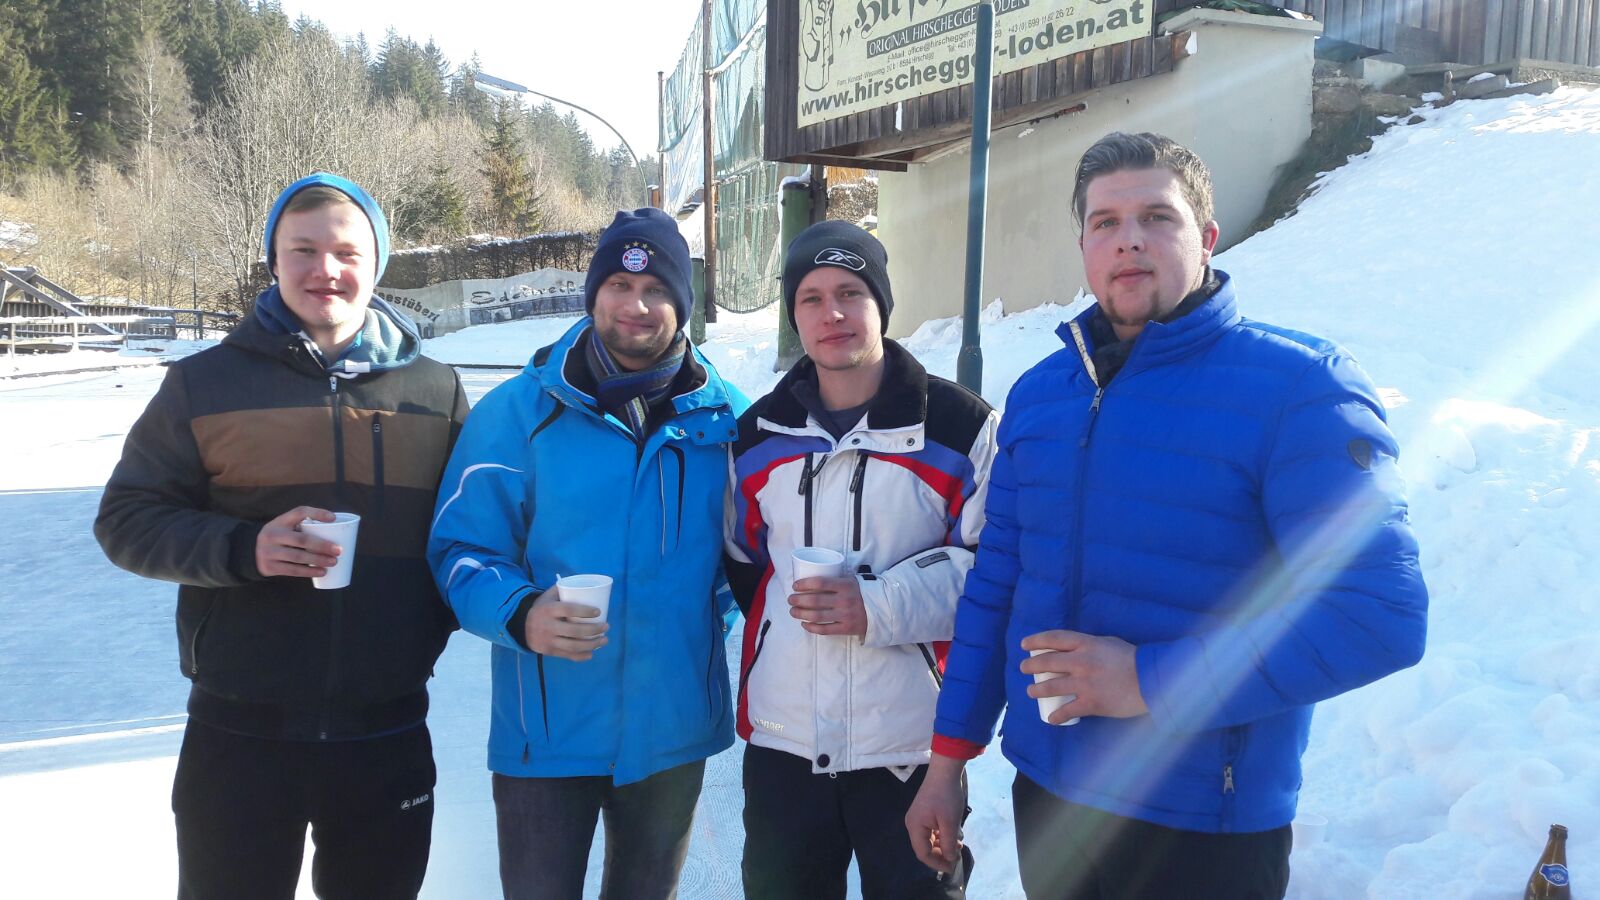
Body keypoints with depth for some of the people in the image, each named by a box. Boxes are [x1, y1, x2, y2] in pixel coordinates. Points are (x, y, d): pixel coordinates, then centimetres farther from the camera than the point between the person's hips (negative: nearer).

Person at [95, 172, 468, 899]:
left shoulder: (435, 390, 3)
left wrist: (453, 606, -6)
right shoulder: (205, 383, -2)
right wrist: (242, 549, -19)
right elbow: (127, 519, -2)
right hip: (241, 732, -1)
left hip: (388, 734, 2)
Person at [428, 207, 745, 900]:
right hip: (549, 732, -2)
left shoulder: (725, 416, 0)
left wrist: (719, 608, -4)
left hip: (673, 730, 3)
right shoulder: (519, 411, -6)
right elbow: (460, 547, -7)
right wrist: (520, 614, -24)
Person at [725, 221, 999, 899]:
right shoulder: (758, 435, 8)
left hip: (912, 747, -3)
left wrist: (880, 607, -19)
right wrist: (781, 620, 10)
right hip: (781, 743, 4)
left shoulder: (960, 425, -7)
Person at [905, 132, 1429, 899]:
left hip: (1205, 829, -4)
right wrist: (948, 758, 8)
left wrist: (1153, 680, -23)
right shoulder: (1038, 393, 3)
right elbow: (993, 586, 7)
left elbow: (1381, 616, -20)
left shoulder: (1299, 387, -14)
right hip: (1044, 794, 5)